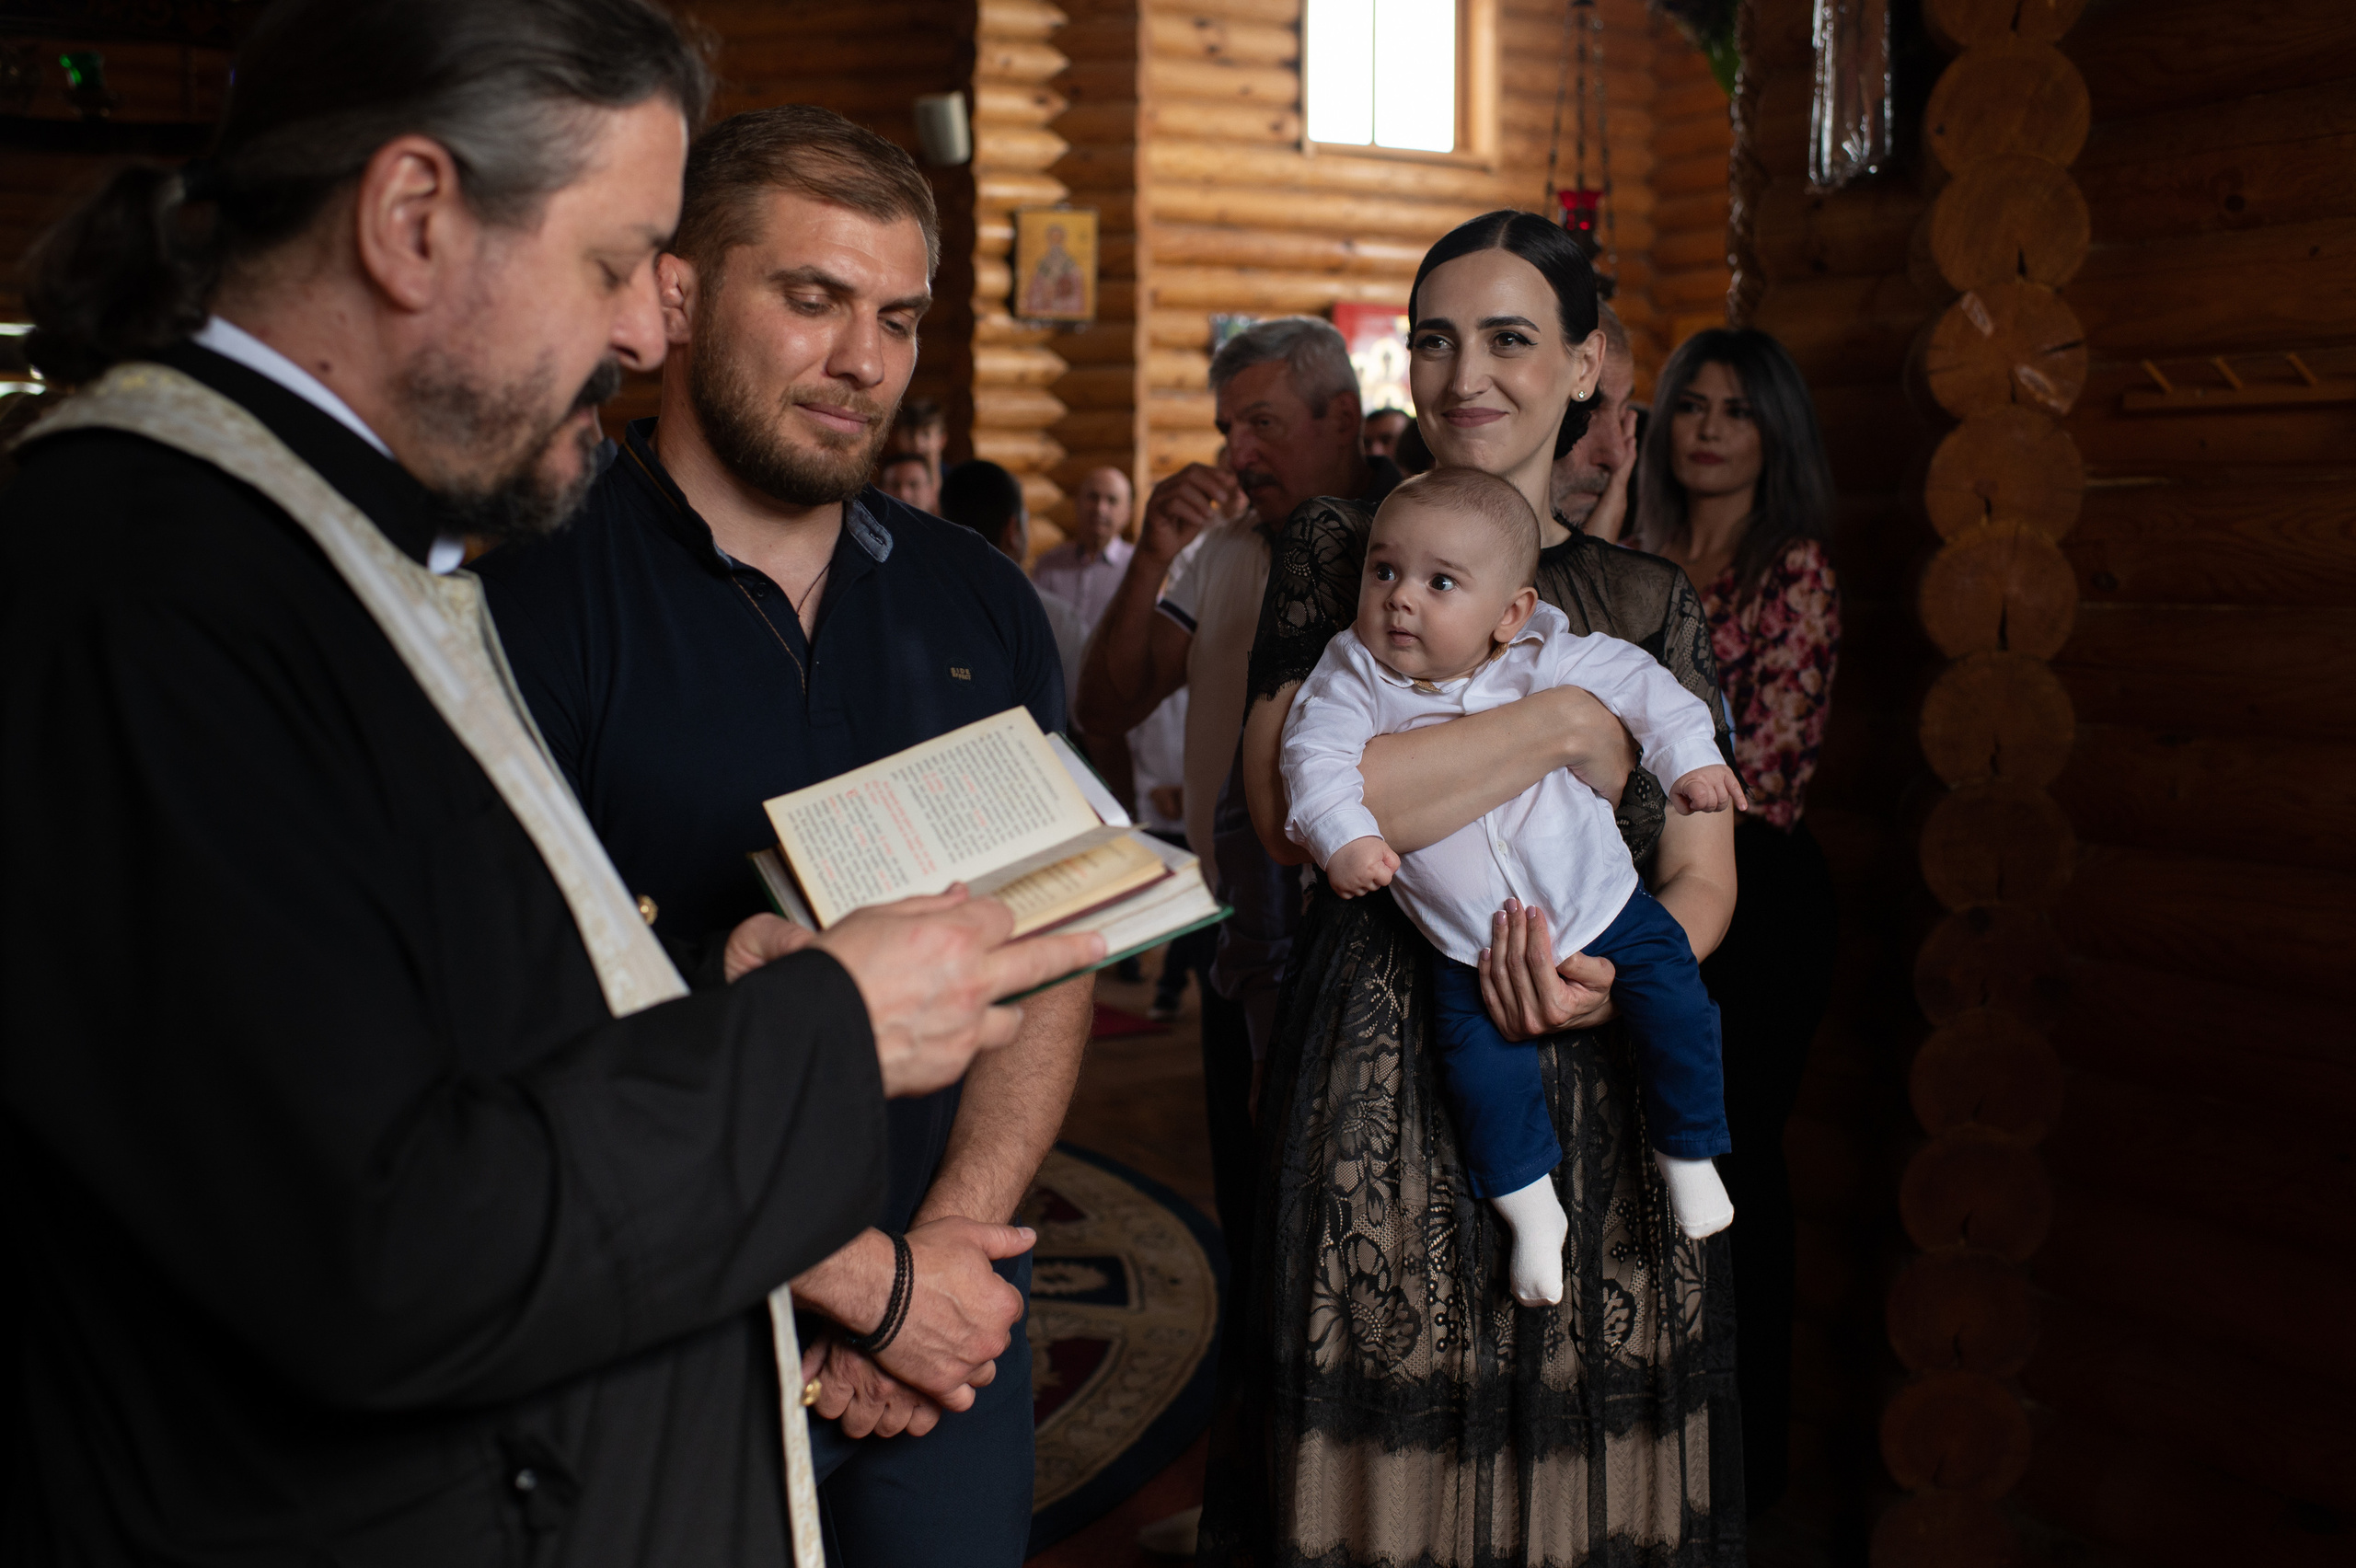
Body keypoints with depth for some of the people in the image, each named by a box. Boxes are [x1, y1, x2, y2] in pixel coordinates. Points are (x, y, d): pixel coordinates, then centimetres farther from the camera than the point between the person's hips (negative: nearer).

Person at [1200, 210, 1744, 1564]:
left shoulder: (1652, 601, 11)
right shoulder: (1340, 551, 2)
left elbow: (1704, 876, 8)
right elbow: (1292, 803, -15)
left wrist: (1617, 979, -14)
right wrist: (1568, 726, -11)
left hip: (1599, 1079, 2)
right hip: (1383, 1080, -2)